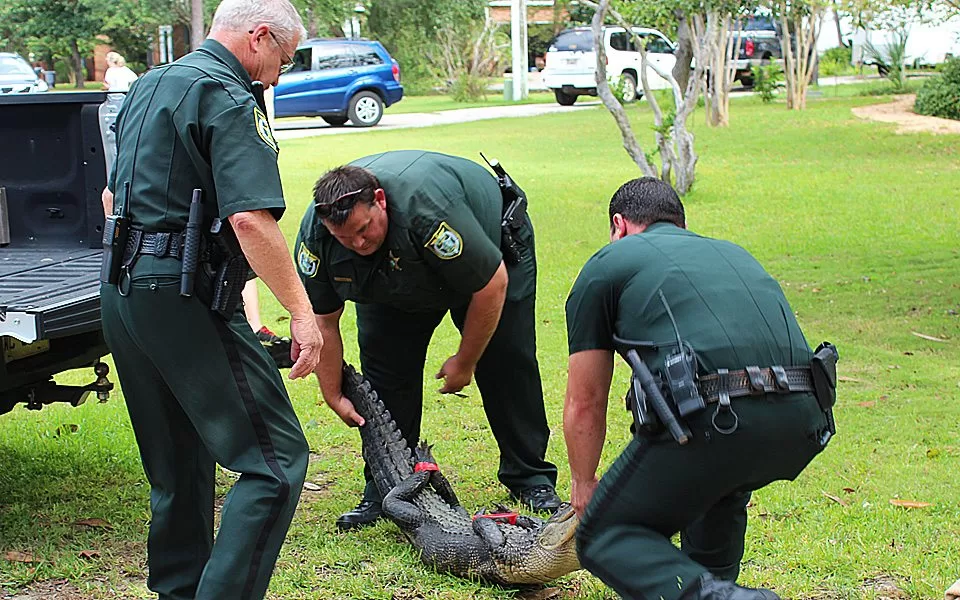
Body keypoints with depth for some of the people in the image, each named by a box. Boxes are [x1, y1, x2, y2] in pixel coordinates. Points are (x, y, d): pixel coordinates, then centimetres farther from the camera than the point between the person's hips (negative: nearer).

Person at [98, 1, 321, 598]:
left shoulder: (149, 85, 19)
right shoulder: (228, 98, -10)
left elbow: (112, 196, 28)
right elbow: (250, 218, -22)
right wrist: (302, 312, -19)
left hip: (122, 290, 10)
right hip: (182, 294, -10)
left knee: (178, 466, 18)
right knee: (275, 458, -8)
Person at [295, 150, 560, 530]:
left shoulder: (427, 208, -45)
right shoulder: (315, 235, -29)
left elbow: (492, 284, -32)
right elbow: (322, 320, -14)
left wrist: (465, 362, -20)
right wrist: (333, 396, -12)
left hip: (492, 246, -4)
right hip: (392, 278, 4)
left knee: (507, 365, -8)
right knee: (384, 369, -8)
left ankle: (530, 478, 6)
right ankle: (384, 489, 2)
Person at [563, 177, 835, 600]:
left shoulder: (606, 264, 18)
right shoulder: (733, 253, 34)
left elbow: (585, 403, 21)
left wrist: (583, 484, 39)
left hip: (713, 419, -6)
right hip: (803, 427, 7)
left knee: (604, 537, 10)